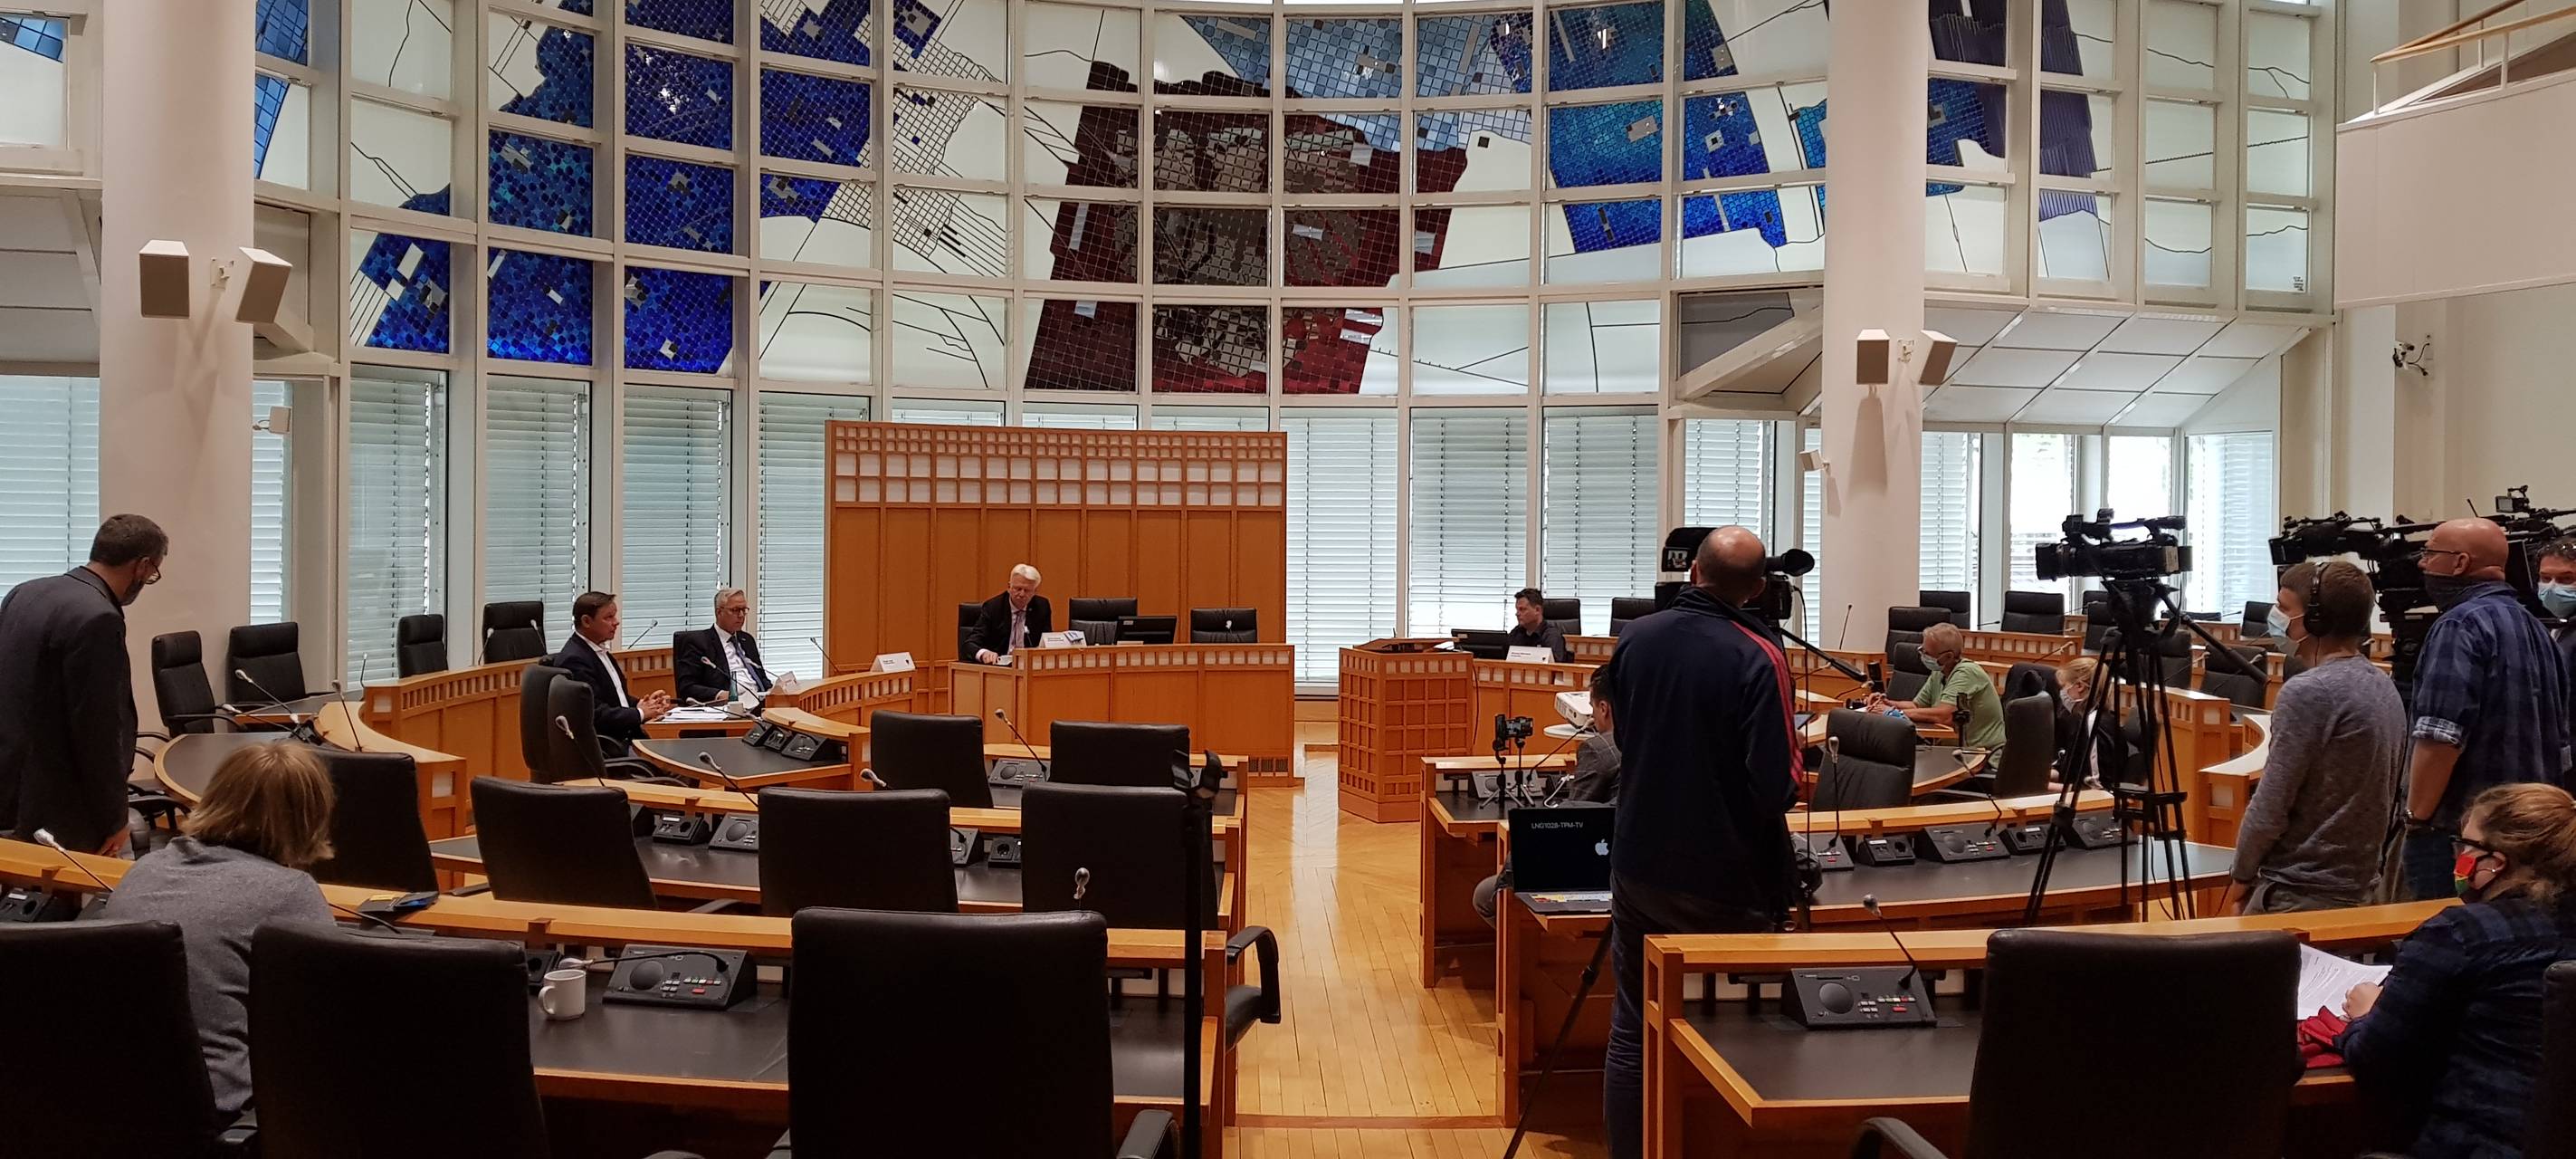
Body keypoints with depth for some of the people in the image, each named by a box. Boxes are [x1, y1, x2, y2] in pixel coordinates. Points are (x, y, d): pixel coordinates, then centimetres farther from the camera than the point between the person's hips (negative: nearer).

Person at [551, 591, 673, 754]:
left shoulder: (600, 650, 15)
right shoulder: (574, 660, -14)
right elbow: (596, 714, -20)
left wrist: (644, 703, 1)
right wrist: (640, 713, -12)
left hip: (623, 738, 9)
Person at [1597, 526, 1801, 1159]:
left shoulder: (1634, 638, -2)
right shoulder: (1758, 658, -18)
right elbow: (1777, 789, -19)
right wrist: (1793, 767, 1)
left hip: (1639, 866, 4)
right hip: (1725, 881, -4)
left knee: (1632, 1032, 13)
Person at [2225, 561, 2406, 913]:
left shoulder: (2308, 692, -18)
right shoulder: (2386, 688, 9)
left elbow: (2270, 808, -16)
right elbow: (2386, 798, 16)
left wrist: (2241, 876, -3)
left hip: (2300, 895, -9)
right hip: (2361, 888, 9)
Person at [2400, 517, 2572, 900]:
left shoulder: (2462, 624, -14)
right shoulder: (2532, 625, 15)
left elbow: (2440, 737, -23)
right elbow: (2558, 735, 21)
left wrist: (2416, 820, -17)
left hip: (2460, 829, -9)